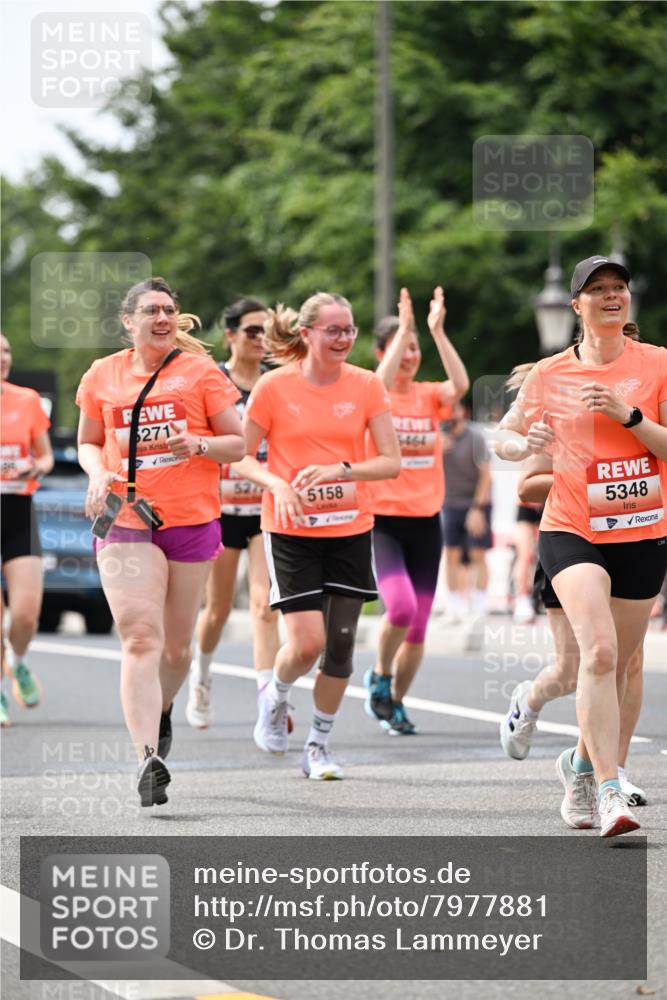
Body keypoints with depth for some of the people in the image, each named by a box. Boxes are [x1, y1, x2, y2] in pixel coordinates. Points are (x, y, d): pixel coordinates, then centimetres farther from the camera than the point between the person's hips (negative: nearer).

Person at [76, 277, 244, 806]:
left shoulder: (200, 371, 0)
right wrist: (99, 473, -3)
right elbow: (88, 442, 18)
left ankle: (161, 711, 43)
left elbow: (239, 443, 3)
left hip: (192, 521, 0)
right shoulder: (102, 376, 6)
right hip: (124, 521, 0)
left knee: (177, 647, 10)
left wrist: (200, 444, -18)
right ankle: (148, 757, -24)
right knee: (140, 638, -17)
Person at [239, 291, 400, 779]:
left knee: (341, 643, 2)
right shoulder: (274, 386, -6)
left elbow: (391, 462, -3)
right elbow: (239, 457, -1)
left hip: (350, 529, 3)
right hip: (292, 532, -2)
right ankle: (276, 698, 21)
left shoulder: (367, 386, -1)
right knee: (306, 642, -12)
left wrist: (342, 470, -19)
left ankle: (320, 744, 18)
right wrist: (277, 483, -19)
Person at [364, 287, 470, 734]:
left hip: (426, 521, 4)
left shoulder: (430, 396, 6)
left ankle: (395, 702, 24)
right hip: (382, 520, -4)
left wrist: (438, 331, -21)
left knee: (418, 626, 6)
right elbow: (380, 386, -27)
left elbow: (460, 384, -16)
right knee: (401, 606, -23)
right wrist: (403, 329, -27)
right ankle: (380, 676, 5)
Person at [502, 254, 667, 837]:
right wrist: (534, 442, -9)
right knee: (599, 651, -23)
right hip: (572, 531, -2)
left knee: (615, 667, 11)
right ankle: (609, 791, -27)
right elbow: (524, 449, 13)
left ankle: (582, 762, 39)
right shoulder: (551, 373, 3)